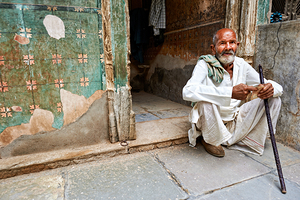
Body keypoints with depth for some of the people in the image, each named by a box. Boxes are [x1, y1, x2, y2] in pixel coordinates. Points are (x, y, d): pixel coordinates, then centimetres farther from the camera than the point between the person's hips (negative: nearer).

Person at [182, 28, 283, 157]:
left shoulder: (242, 65, -1)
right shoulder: (205, 64, -16)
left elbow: (278, 87, 2)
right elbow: (188, 91, -36)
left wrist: (270, 89, -26)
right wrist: (231, 92, -43)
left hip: (234, 121, 5)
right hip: (210, 122, -5)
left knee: (274, 100, -3)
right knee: (206, 102, -36)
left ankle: (234, 139, -4)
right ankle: (209, 140, -5)